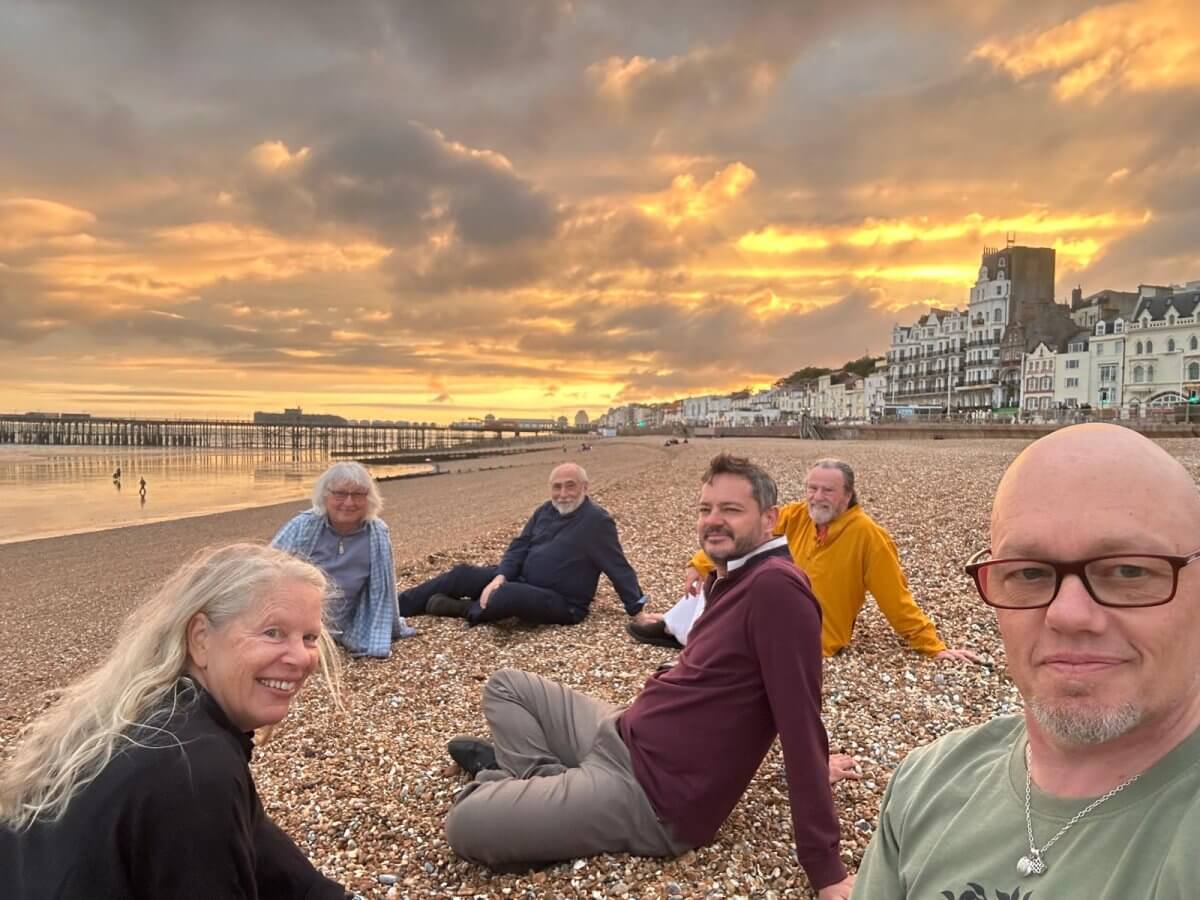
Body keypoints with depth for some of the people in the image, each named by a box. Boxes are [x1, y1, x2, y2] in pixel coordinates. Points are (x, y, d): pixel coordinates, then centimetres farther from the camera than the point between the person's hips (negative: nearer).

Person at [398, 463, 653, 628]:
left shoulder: (597, 521, -15)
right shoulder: (545, 511, 7)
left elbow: (619, 568, -14)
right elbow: (520, 545, 6)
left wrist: (638, 612, -17)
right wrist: (499, 578, -11)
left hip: (562, 603, -7)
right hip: (521, 579, 8)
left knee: (506, 596, -36)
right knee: (462, 575, -2)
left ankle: (465, 610, -5)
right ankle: (392, 607, 5)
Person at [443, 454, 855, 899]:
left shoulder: (775, 586, -23)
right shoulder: (731, 577, 8)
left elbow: (800, 717, -25)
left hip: (652, 794, -10)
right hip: (625, 734, 10)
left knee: (465, 821, -16)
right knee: (506, 684, 22)